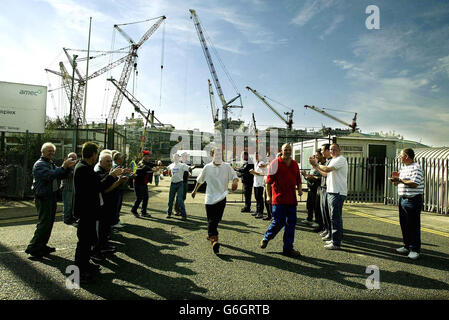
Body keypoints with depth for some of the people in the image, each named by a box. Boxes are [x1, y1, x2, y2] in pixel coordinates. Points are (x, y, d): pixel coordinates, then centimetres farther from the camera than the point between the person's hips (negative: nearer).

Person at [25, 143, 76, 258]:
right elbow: (50, 176, -30)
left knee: (49, 222, 14)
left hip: (52, 196, 9)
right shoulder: (39, 164, -13)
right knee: (44, 223, -7)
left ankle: (42, 245, 25)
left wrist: (67, 167, -4)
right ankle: (33, 248, 3)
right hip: (43, 198, -9)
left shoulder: (51, 164, 16)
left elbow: (61, 175, 12)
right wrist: (63, 167, -30)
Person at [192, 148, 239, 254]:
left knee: (217, 219, 9)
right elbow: (200, 180, 15)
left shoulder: (227, 166, 2)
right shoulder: (207, 167, 3)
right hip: (210, 197, 0)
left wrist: (235, 182, -26)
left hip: (222, 197, 1)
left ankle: (210, 234, 31)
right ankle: (214, 241, -11)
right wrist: (195, 190, 25)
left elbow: (234, 176, -2)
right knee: (211, 220, -7)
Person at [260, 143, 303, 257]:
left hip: (291, 198, 5)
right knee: (278, 222, -4)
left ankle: (288, 248, 17)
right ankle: (266, 238, 24)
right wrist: (269, 195, -3)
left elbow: (298, 179, 22)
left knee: (291, 223, 6)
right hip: (279, 198, -5)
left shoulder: (295, 164, 13)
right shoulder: (276, 163, -3)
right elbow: (269, 180, -2)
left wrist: (299, 189, 3)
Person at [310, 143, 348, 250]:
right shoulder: (333, 160, 21)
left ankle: (336, 243, -2)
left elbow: (327, 169, -22)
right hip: (331, 192, 10)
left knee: (335, 218, -7)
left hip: (338, 193, -10)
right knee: (334, 217, 16)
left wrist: (316, 164, -7)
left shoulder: (341, 159, -11)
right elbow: (326, 173, 21)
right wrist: (315, 166, 13)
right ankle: (334, 239, 27)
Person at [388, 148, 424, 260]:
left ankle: (415, 250, 6)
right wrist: (395, 179, 0)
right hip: (402, 199, 9)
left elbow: (415, 183, -22)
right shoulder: (403, 167, 16)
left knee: (414, 225, -2)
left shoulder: (416, 167, -11)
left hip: (413, 200, -9)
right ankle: (407, 246, 24)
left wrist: (400, 180, -17)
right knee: (404, 224, 13)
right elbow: (398, 183, 20)